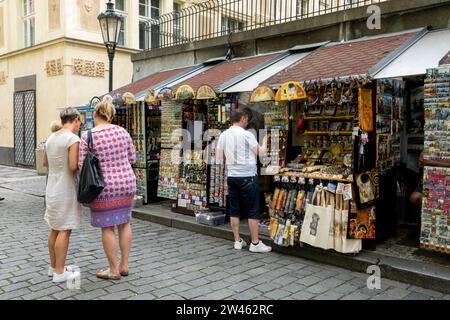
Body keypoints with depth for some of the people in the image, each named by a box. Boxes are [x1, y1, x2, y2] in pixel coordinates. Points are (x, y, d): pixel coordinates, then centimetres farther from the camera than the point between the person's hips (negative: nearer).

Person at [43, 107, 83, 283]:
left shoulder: (51, 137, 9)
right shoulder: (73, 139, -16)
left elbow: (45, 163, 20)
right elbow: (73, 166, -22)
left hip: (52, 188, 9)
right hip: (66, 188, -8)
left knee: (55, 228, 17)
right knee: (64, 231, -1)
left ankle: (53, 266, 28)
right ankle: (59, 272, 5)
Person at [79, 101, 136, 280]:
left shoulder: (87, 137, -10)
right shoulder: (122, 131, 2)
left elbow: (82, 166, -10)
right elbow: (132, 158, 7)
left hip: (104, 186, -4)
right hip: (126, 183, 5)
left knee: (107, 227, 6)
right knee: (124, 223, 15)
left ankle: (114, 270, 15)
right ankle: (124, 266, 23)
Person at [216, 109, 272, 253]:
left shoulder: (223, 135, 4)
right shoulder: (247, 135, -11)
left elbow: (218, 157, 8)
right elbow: (261, 153, -3)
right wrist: (265, 141, 14)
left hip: (231, 176, 6)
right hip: (248, 176, -5)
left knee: (234, 210, 11)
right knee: (253, 211, 2)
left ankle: (237, 241, 18)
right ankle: (255, 243, 7)